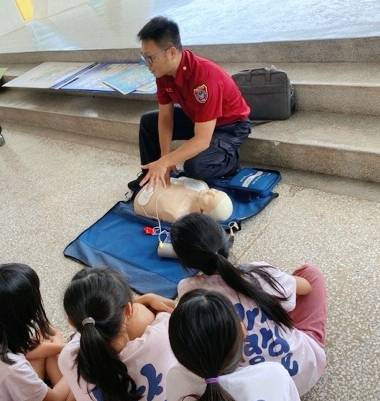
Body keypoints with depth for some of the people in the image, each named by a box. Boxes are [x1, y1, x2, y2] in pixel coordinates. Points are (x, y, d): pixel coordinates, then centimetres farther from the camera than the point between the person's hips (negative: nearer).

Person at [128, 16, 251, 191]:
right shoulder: (164, 71, -14)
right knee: (148, 122, 4)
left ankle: (229, 158, 1)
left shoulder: (204, 77, -38)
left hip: (230, 125, -8)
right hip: (196, 117, 8)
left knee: (195, 166, -31)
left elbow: (202, 140, -38)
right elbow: (165, 117, -7)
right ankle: (152, 176, 15)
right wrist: (164, 159, -17)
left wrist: (164, 162, -38)